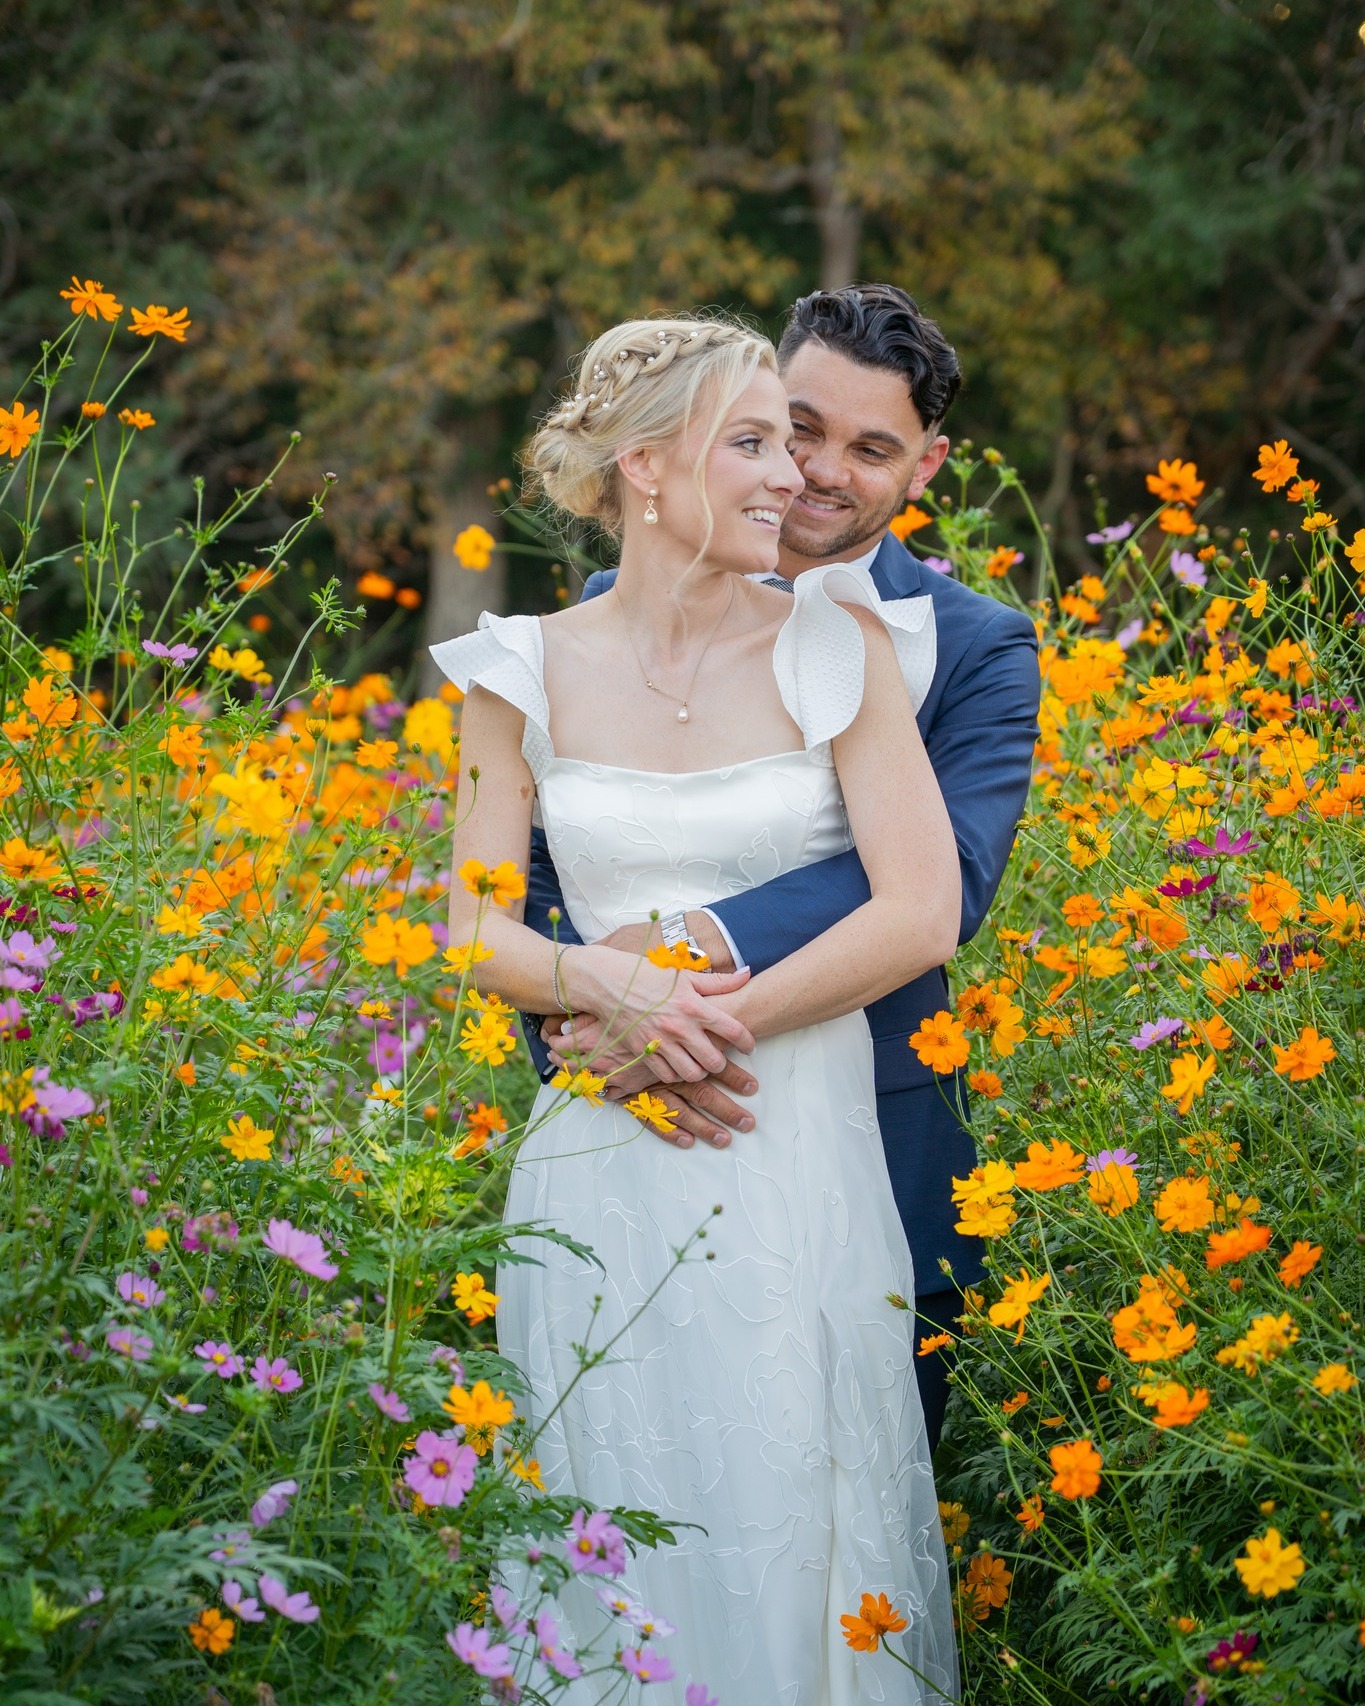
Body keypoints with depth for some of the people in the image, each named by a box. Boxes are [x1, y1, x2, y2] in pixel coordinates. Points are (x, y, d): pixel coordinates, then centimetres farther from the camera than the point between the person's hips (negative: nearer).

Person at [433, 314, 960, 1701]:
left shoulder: (838, 646, -1)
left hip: (800, 1144, -1)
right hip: (605, 1158, 1)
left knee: (796, 1516, 1)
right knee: (626, 1520, 5)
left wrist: (719, 1016, -12)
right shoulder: (531, 672, 3)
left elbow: (922, 913, -7)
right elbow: (475, 927, 3)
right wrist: (606, 990, -17)